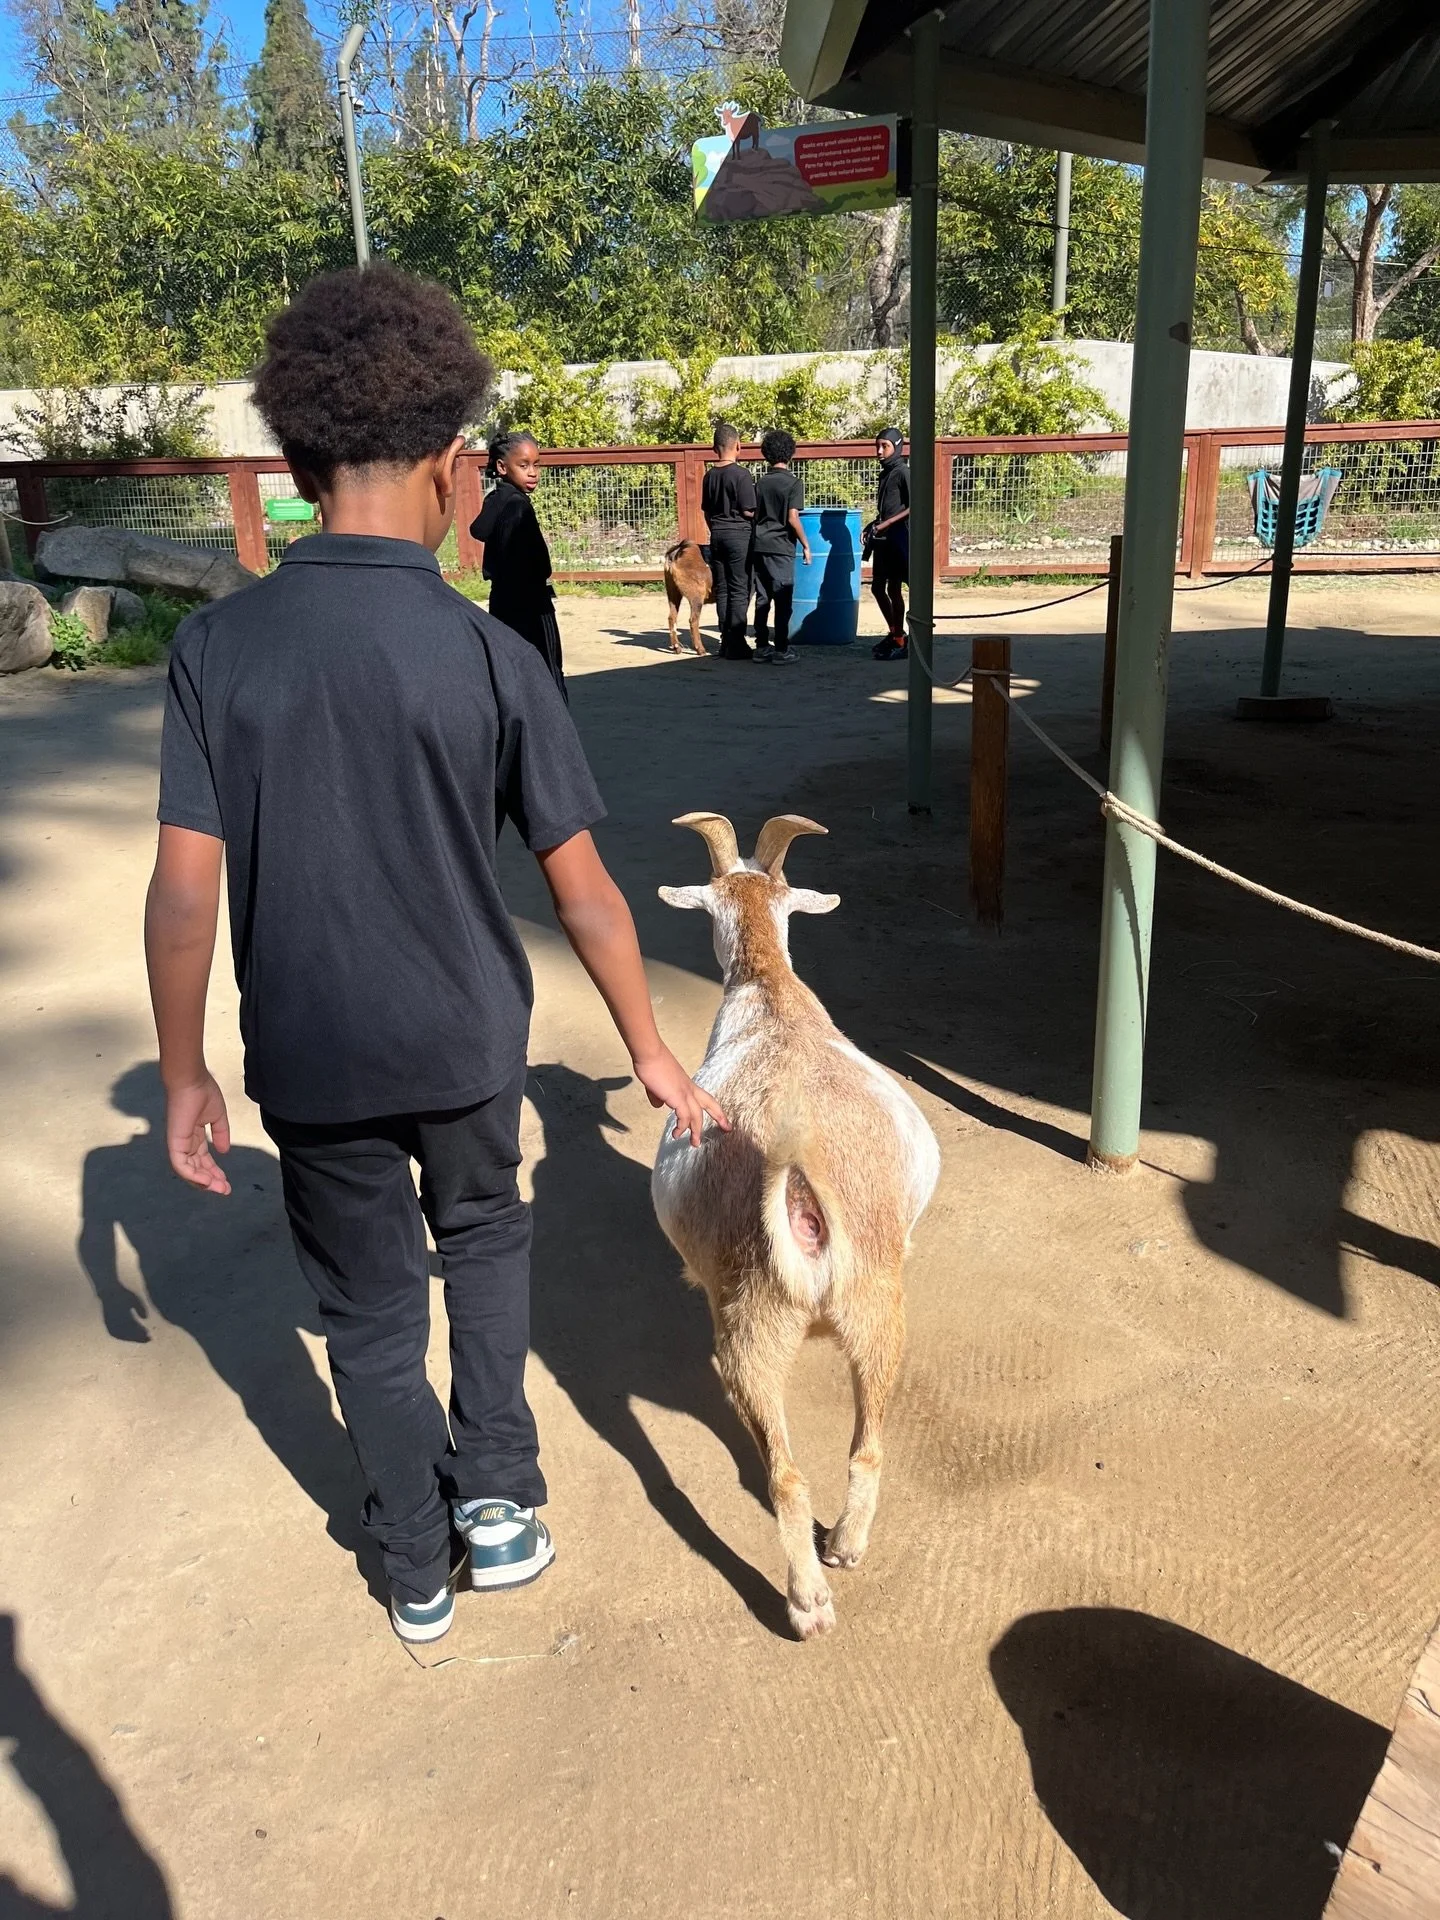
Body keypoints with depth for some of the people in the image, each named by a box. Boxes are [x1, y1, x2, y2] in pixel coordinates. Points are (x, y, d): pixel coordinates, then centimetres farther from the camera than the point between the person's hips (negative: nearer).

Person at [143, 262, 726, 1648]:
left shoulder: (217, 647, -10)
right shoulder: (488, 655, -14)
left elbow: (185, 889, -10)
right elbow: (581, 892, -10)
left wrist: (183, 1076, 2)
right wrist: (652, 1054, 2)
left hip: (308, 1057, 1)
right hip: (465, 1041, 0)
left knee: (370, 1311, 19)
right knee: (484, 1239, 29)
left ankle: (418, 1571, 35)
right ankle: (498, 1498, 28)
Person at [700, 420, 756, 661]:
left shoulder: (709, 475, 7)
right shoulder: (741, 474, -12)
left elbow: (706, 510, 13)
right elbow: (748, 511, -13)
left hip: (717, 535, 6)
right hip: (739, 535, -6)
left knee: (721, 590, 9)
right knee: (739, 591, -2)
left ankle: (726, 641, 11)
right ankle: (736, 644, -4)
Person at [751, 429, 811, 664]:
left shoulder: (761, 482, 10)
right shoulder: (794, 482, -6)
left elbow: (754, 515, 12)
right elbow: (793, 518, -13)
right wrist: (806, 545, -5)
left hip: (759, 546, 5)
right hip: (781, 547, -5)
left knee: (762, 599, 9)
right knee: (782, 601, -2)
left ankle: (761, 647, 11)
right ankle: (781, 650, -1)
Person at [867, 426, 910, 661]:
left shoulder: (903, 473, -10)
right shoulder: (884, 474, 14)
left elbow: (913, 507, -18)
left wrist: (884, 524, -21)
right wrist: (873, 525, 9)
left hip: (898, 537, -9)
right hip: (882, 538, 9)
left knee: (894, 589, -6)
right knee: (877, 587, 12)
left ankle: (900, 643, 1)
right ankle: (894, 633, 25)